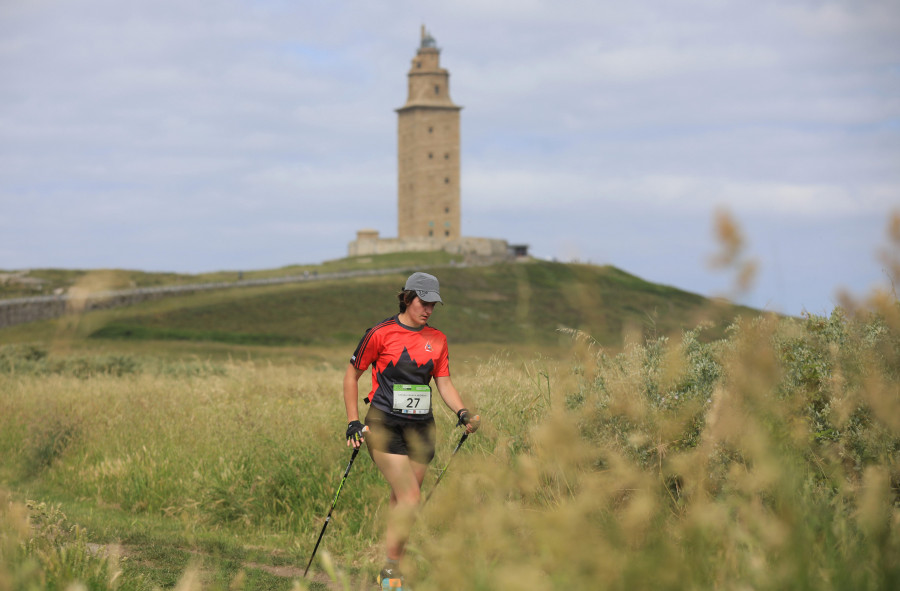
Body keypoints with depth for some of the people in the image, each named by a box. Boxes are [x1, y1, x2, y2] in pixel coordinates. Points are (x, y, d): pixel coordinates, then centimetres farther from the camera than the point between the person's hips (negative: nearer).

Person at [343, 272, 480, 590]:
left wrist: (462, 412, -6)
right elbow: (351, 375, 3)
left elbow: (444, 383, 12)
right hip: (385, 427, -5)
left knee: (401, 502, 8)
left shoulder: (437, 339, 9)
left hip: (421, 429, 5)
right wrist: (353, 422, -2)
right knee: (410, 498, -15)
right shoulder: (381, 333, -5)